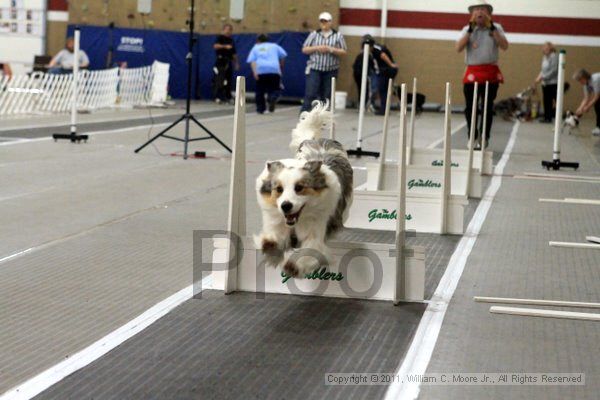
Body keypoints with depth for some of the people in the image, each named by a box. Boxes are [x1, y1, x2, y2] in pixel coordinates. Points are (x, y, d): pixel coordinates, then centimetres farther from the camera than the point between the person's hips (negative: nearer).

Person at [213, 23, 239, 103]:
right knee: (219, 80, -12)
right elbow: (215, 46, -19)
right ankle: (217, 97, -11)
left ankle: (227, 97, 12)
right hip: (221, 61, -7)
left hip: (229, 62, 7)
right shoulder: (220, 37, -1)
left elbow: (234, 53, 23)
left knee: (229, 81, 6)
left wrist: (236, 62, 19)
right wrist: (225, 46, -25)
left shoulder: (231, 40, 20)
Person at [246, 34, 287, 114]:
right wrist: (281, 66, 25)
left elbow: (252, 61, 7)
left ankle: (260, 109, 12)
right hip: (274, 69, 0)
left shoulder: (255, 48, 23)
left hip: (260, 70, 0)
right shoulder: (274, 46, 24)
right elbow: (283, 55, 11)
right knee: (275, 89, 8)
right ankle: (273, 98, -24)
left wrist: (254, 72, -5)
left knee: (260, 90, 14)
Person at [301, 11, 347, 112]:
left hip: (331, 70, 1)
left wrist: (331, 49, -13)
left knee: (327, 95, 3)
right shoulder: (314, 34, 7)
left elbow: (343, 52, 3)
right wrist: (317, 48, -10)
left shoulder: (338, 36, 5)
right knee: (310, 94, -9)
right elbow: (304, 49, 7)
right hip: (314, 69, -1)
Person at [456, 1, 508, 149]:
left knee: (488, 107, 0)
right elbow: (458, 48, -3)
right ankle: (472, 137, 11)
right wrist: (470, 30, -9)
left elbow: (504, 46, -7)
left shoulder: (496, 28, 7)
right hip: (472, 72, 1)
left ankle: (484, 138, 7)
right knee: (470, 107, -1)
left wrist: (492, 28, -12)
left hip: (491, 72, -1)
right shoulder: (467, 29, 10)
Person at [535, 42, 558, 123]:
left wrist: (543, 77, -15)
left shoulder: (554, 56, -11)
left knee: (555, 100, -6)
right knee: (546, 101, 9)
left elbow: (554, 70, -16)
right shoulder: (545, 57, 14)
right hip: (545, 83, 8)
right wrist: (539, 76, 2)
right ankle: (547, 117, 14)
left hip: (553, 82, -8)